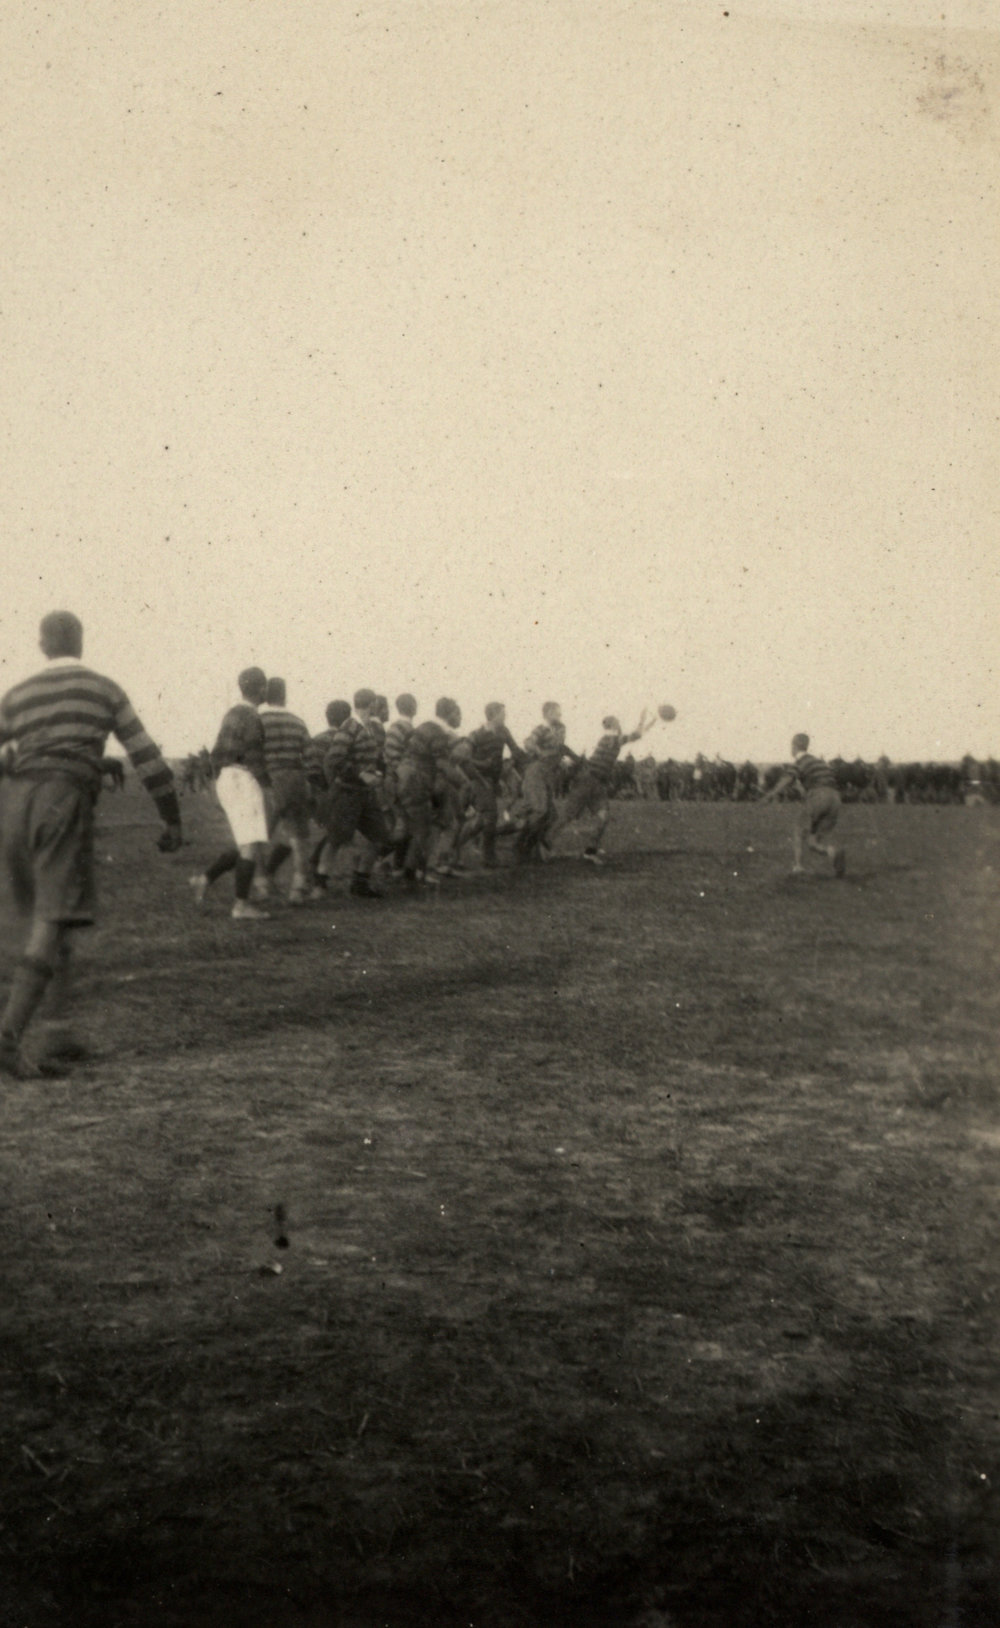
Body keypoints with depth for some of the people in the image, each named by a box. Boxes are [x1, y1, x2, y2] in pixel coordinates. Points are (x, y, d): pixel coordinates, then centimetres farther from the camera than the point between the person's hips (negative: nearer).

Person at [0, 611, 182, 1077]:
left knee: (50, 919, 15)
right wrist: (172, 820, 17)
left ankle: (59, 1038, 13)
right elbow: (146, 757, 10)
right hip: (65, 802, -4)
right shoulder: (106, 691, 12)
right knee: (54, 922, -7)